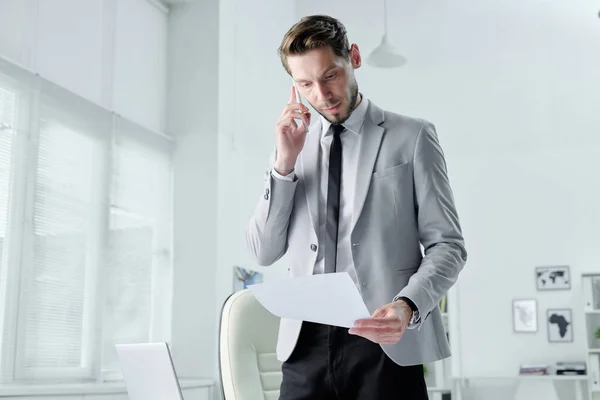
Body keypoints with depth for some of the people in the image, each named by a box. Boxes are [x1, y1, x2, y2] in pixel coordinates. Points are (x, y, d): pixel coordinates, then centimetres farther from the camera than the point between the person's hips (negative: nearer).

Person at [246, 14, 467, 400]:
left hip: (384, 341, -2)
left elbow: (447, 245, -1)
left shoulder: (412, 137, 2)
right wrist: (284, 163, -4)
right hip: (305, 344, 3)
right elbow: (264, 252, 6)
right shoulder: (294, 143, 11)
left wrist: (408, 306, -19)